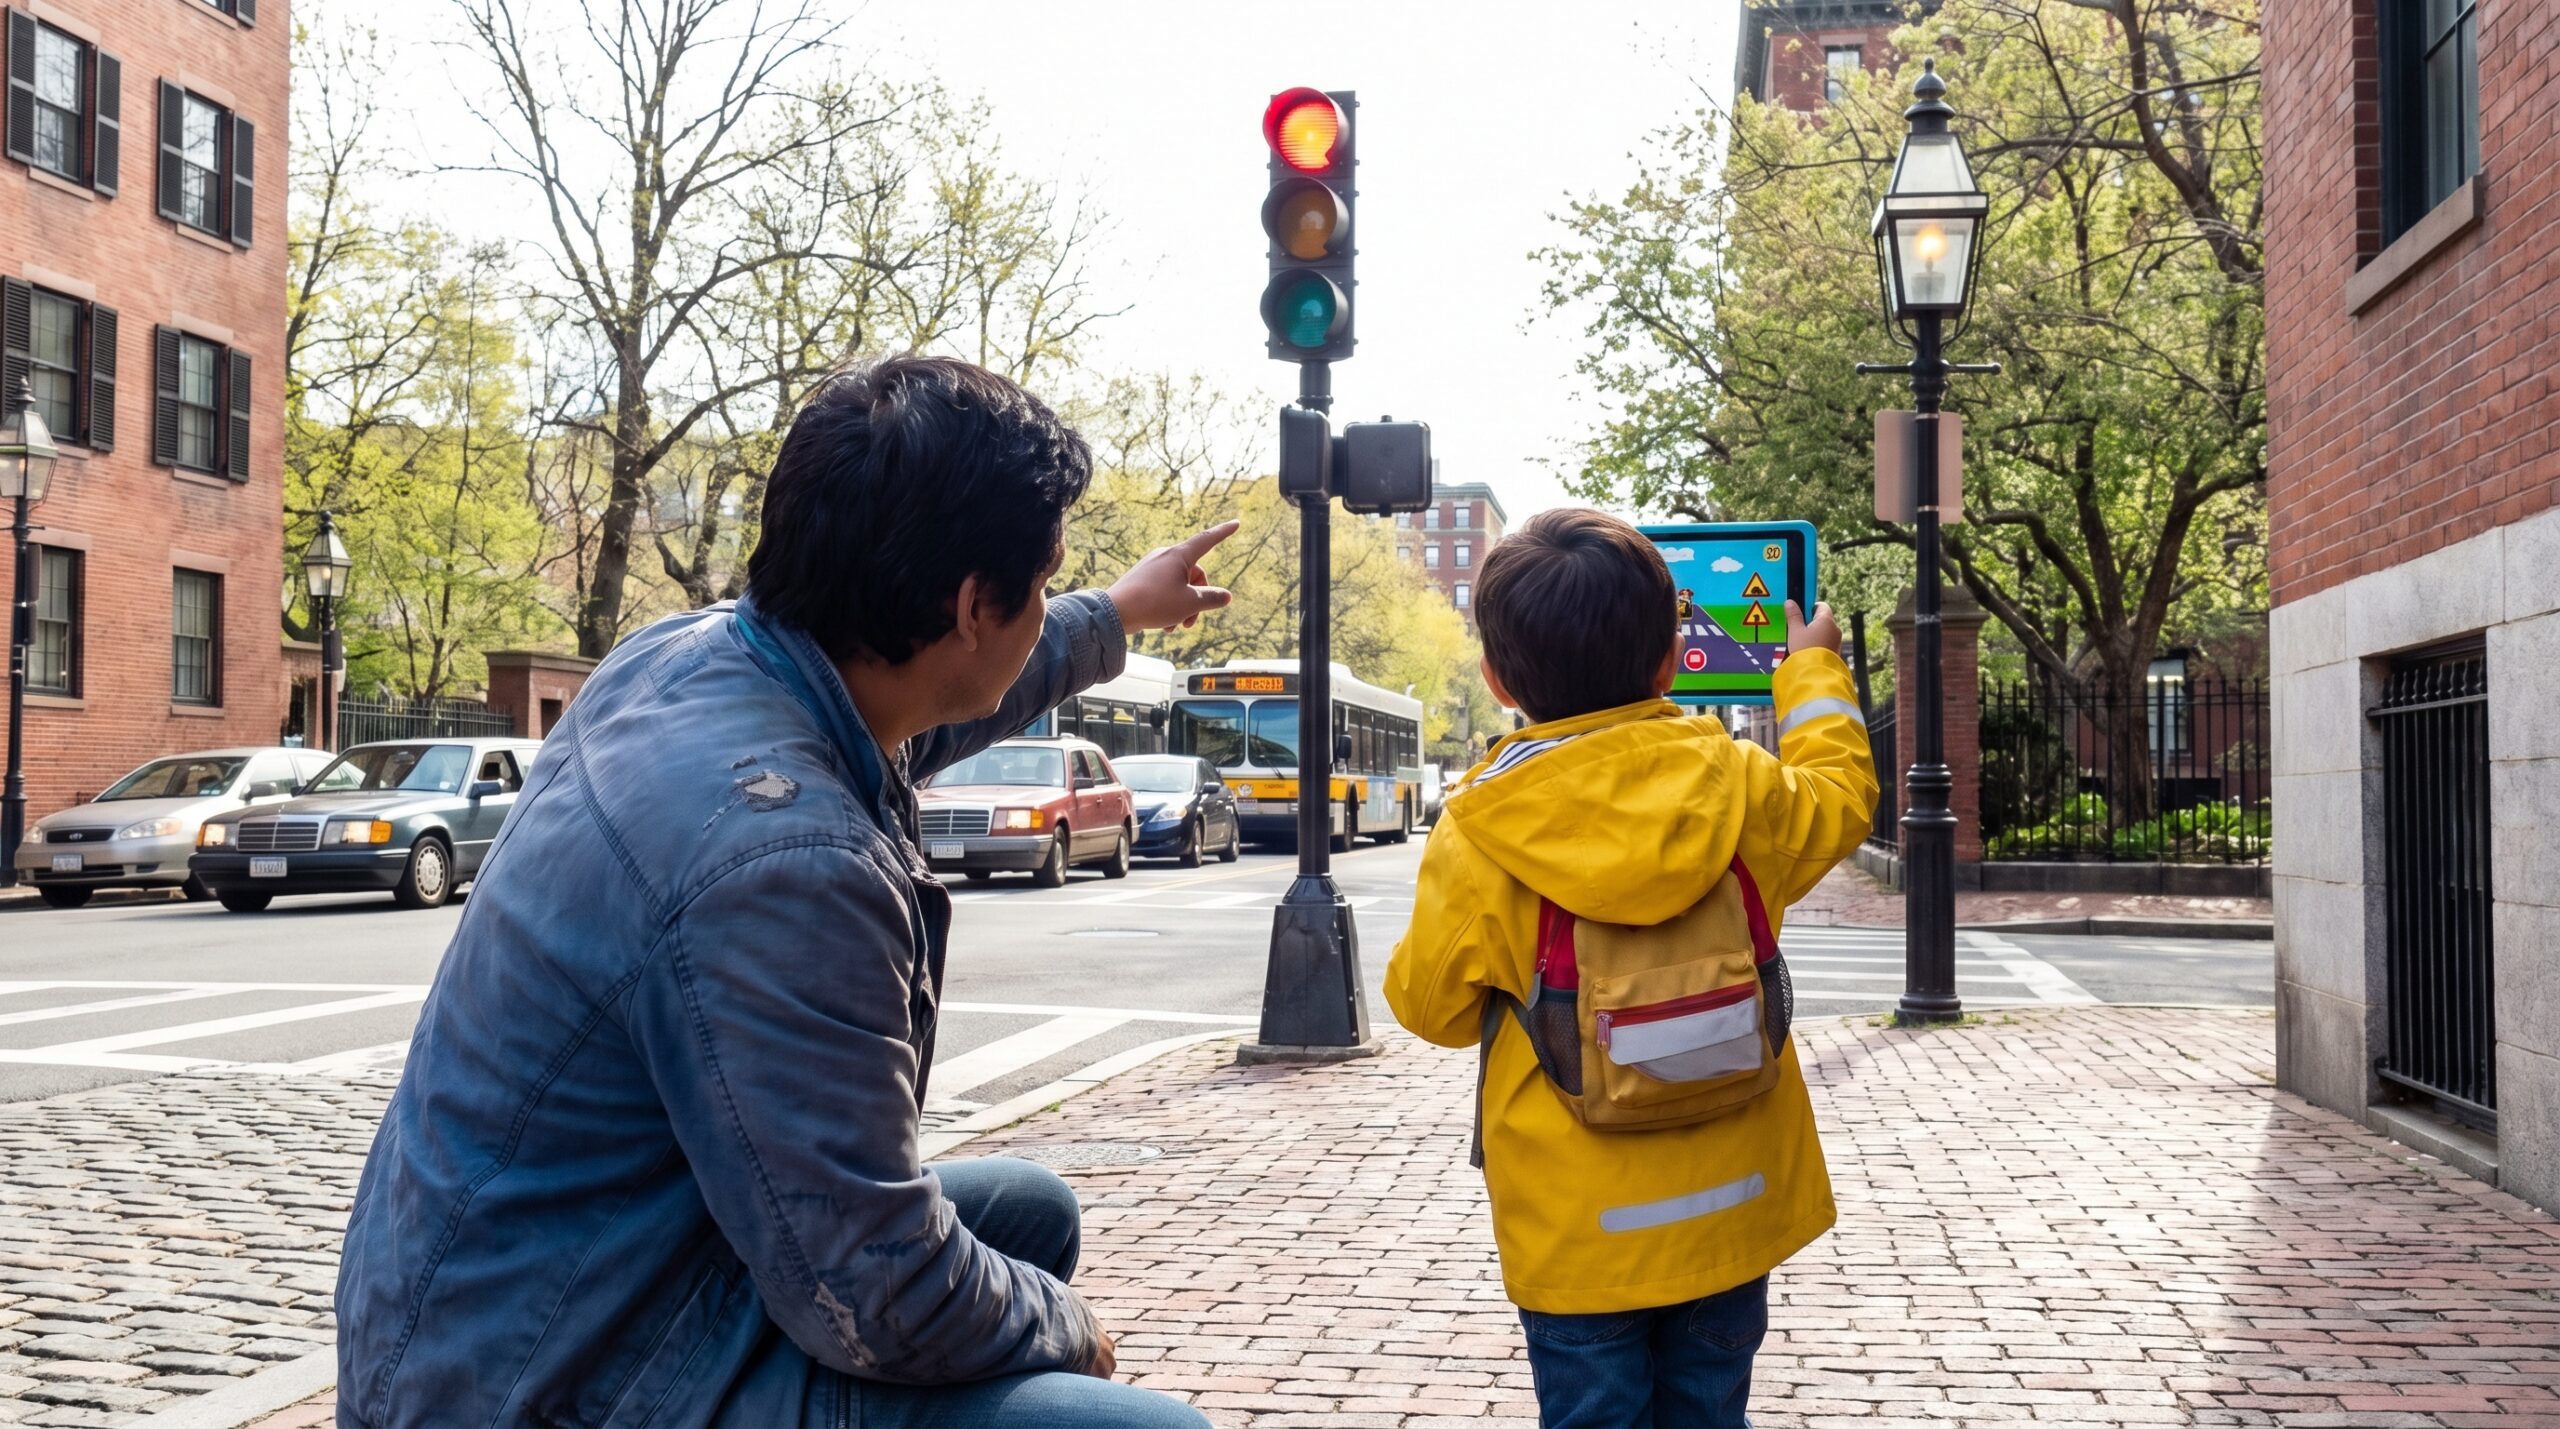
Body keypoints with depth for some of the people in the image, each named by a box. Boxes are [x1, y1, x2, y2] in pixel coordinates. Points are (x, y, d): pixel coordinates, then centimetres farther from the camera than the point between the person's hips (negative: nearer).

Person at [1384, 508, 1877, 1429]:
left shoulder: (1479, 840, -18)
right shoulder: (1739, 790, -10)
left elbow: (1432, 1005, -5)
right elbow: (1839, 801, 13)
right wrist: (1812, 673, 28)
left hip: (1579, 1227, -3)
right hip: (1727, 1207, 3)